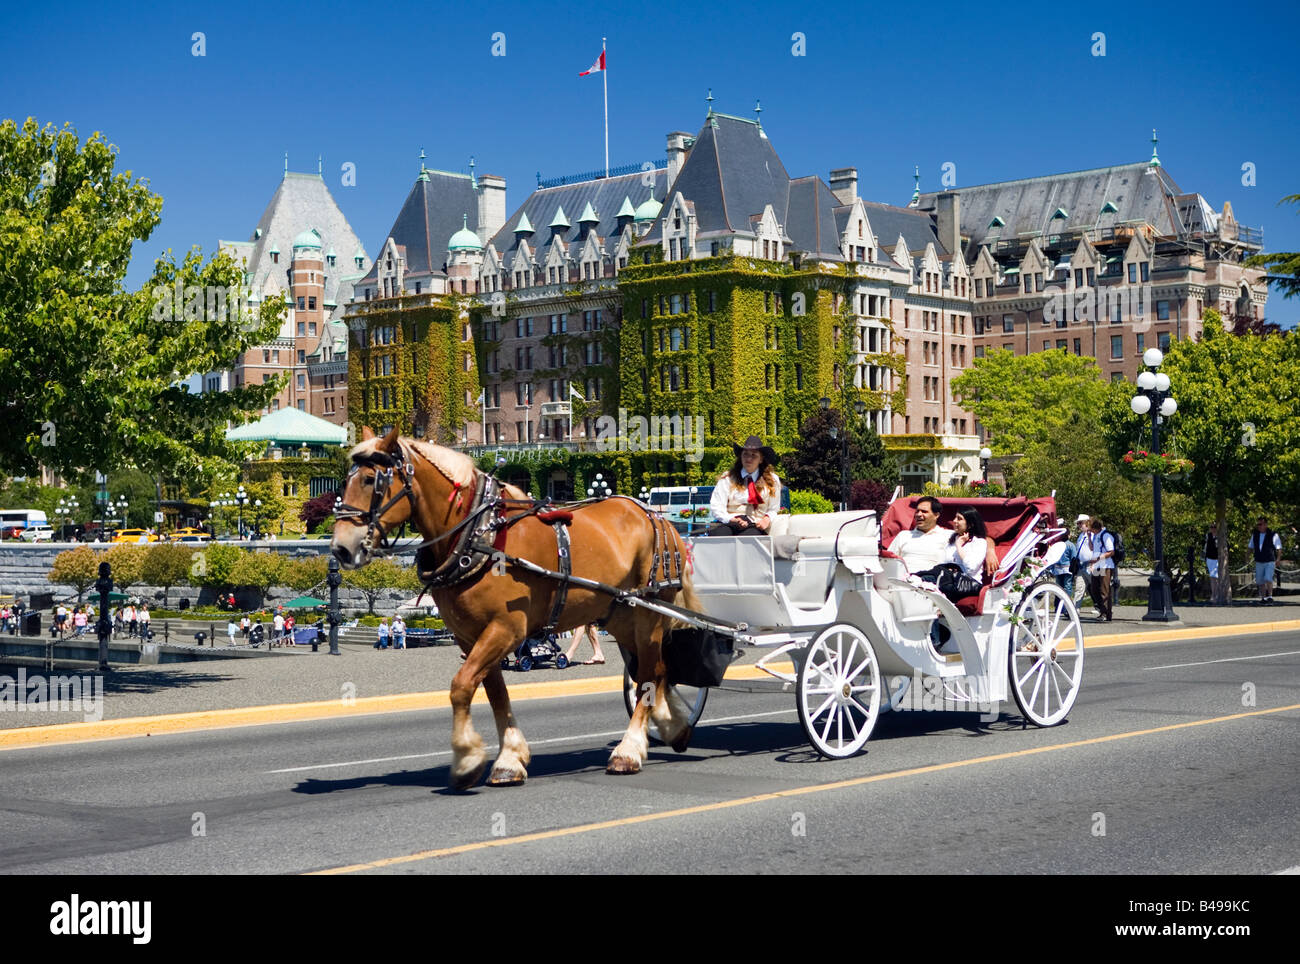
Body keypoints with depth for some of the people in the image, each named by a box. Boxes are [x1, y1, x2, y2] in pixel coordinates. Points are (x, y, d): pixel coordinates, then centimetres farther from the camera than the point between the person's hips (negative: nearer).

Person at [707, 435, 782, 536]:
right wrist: (730, 519, -16)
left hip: (755, 526, 0)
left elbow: (773, 510, 21)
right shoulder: (728, 478, 14)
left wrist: (767, 519, -4)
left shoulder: (772, 481, 18)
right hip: (727, 524, 0)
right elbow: (716, 507, 5)